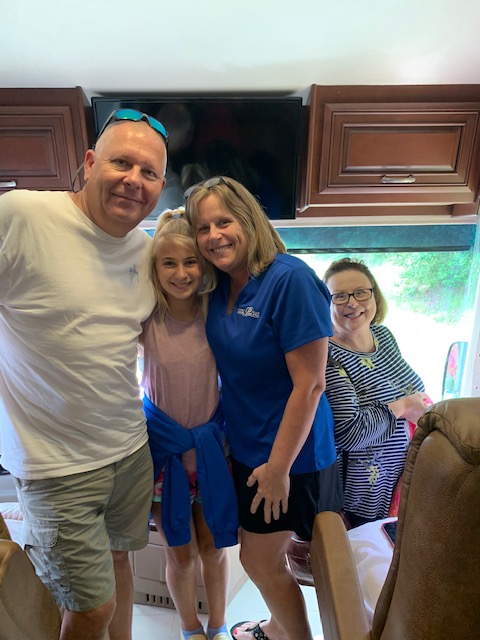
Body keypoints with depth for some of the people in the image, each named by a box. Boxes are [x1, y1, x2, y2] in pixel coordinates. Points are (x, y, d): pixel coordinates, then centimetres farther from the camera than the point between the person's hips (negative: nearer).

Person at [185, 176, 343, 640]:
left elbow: (309, 385, -23)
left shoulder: (290, 279, -23)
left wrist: (279, 467, -18)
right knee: (264, 555, 24)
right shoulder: (218, 287, -1)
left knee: (259, 561, 12)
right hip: (243, 445, 7)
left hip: (286, 453, -7)